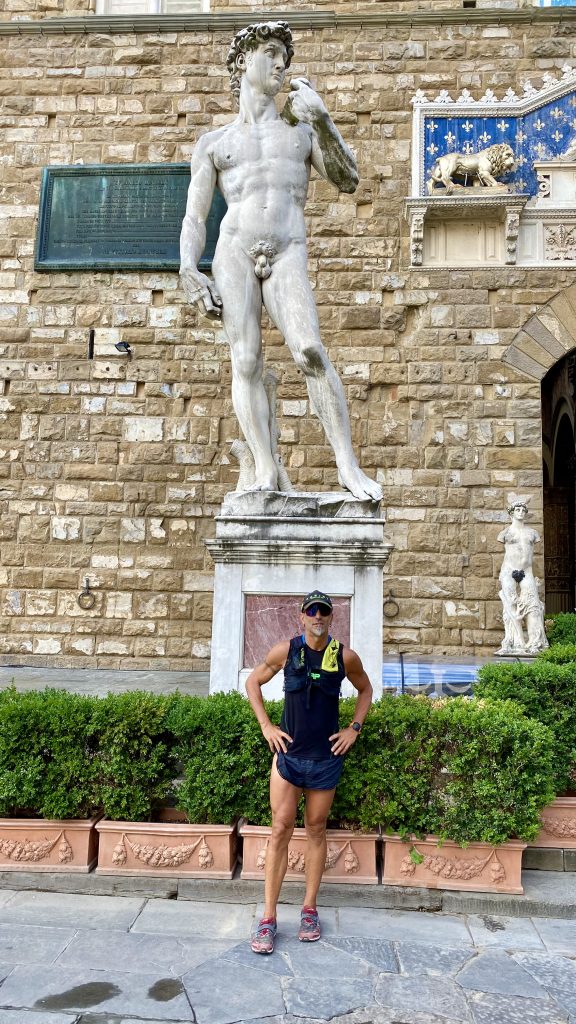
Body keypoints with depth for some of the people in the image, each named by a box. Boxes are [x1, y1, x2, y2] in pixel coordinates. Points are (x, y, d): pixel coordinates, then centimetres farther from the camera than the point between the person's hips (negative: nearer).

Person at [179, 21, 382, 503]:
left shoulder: (303, 129, 23)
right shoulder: (213, 143, 20)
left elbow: (347, 181, 10)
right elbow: (194, 219, 13)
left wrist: (321, 117, 1)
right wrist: (188, 273, -5)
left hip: (287, 259, 0)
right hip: (234, 252, 1)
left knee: (310, 351, -21)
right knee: (246, 362, -12)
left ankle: (349, 467, -18)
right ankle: (265, 473, -12)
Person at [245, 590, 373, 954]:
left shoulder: (345, 656, -6)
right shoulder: (285, 651, -8)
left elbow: (365, 689, 13)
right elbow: (253, 682, 6)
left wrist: (354, 728, 3)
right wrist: (266, 726, -1)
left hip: (326, 757, 1)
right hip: (288, 753, -1)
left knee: (316, 830, 12)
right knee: (280, 831, 0)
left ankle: (310, 910, 26)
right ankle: (269, 919, 10)